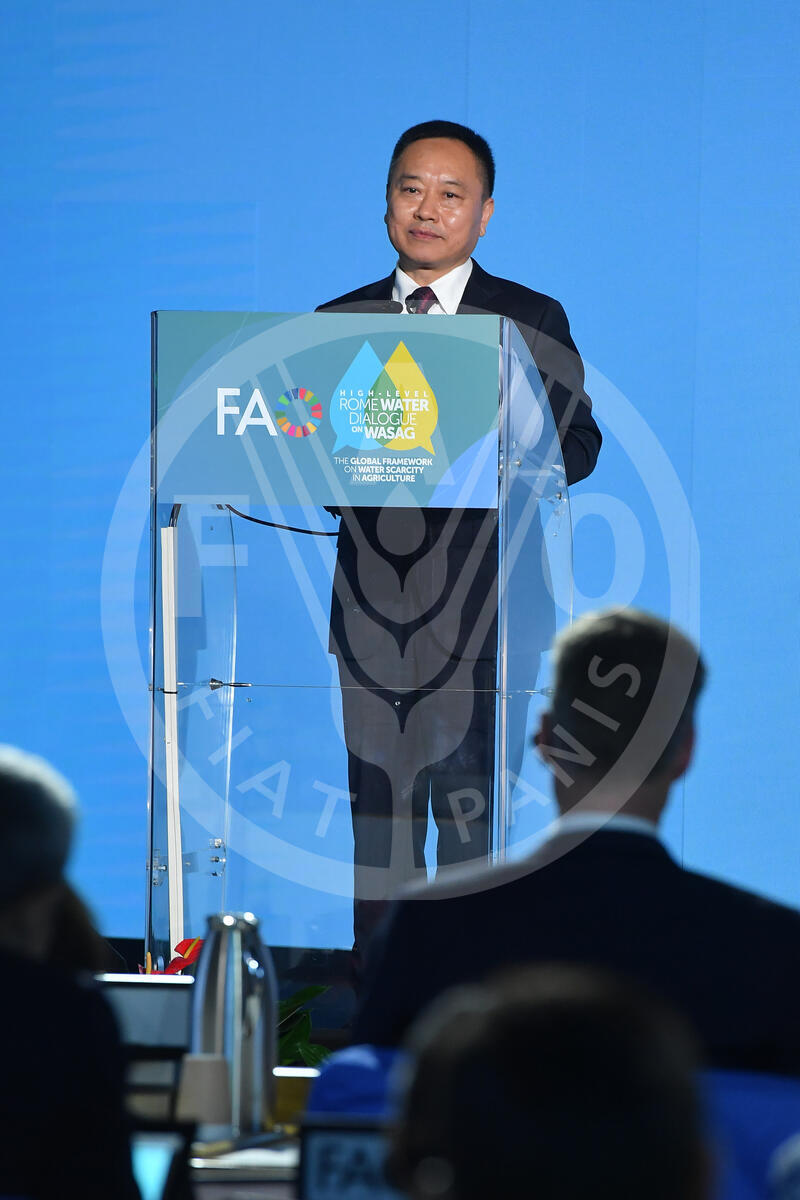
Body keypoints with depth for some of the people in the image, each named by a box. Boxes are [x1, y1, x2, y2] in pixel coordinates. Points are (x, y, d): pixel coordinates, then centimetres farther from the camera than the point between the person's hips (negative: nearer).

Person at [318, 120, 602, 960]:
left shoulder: (531, 321, 6)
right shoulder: (338, 323, 13)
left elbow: (579, 445, 2)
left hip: (480, 607, -2)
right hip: (374, 608, 3)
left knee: (475, 811, -6)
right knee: (378, 812, 3)